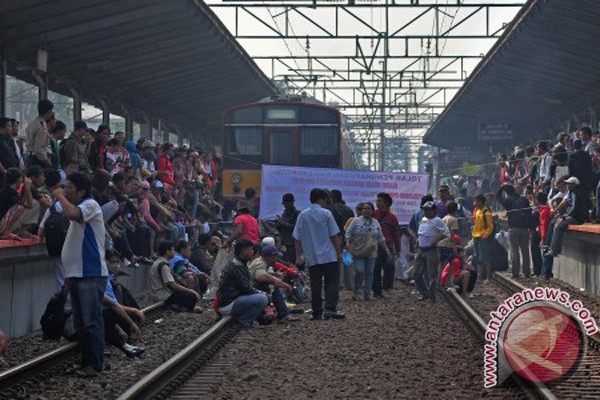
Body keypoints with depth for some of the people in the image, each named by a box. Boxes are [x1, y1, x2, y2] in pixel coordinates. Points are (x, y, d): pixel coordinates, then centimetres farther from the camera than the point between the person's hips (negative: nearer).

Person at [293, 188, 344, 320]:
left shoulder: (302, 215, 6)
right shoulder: (326, 213, -4)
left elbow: (297, 238, 7)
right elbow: (334, 235, -4)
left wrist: (299, 256, 15)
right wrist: (339, 253, 4)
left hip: (311, 258, 3)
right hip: (329, 256, -3)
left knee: (315, 286, 6)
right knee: (332, 283, -1)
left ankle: (317, 313, 7)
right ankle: (330, 309, -14)